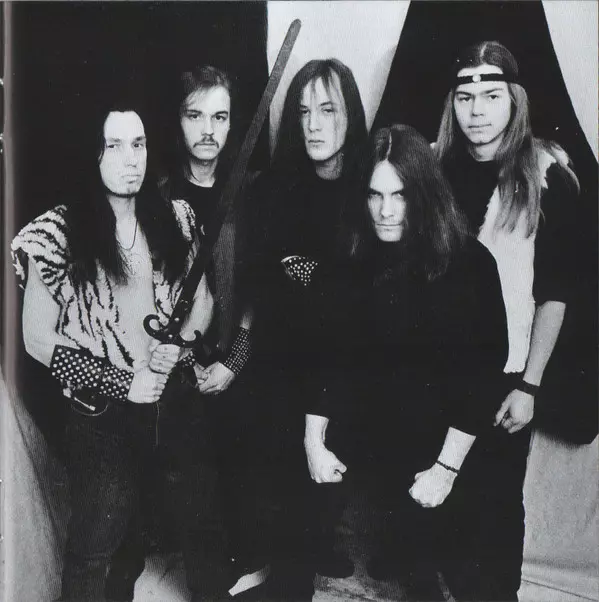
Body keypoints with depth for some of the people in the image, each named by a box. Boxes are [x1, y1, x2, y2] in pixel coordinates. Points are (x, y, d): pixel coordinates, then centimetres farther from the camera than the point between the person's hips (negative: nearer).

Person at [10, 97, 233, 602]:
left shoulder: (175, 218, 1)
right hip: (104, 413, -3)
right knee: (98, 543, 9)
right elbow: (37, 338, -7)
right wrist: (120, 383, -12)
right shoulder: (58, 233, -9)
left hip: (180, 398, 3)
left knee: (204, 517, 16)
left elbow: (203, 298, 9)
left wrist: (182, 341, -11)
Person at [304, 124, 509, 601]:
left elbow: (483, 371, -14)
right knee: (406, 552, 16)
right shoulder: (352, 265, -3)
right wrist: (314, 441, -7)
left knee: (459, 562, 8)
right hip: (377, 446, 3)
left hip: (449, 449, -3)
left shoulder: (469, 262, -13)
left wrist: (447, 467, -16)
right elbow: (331, 358, -1)